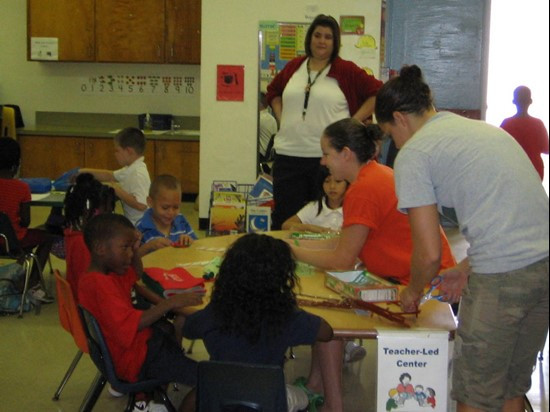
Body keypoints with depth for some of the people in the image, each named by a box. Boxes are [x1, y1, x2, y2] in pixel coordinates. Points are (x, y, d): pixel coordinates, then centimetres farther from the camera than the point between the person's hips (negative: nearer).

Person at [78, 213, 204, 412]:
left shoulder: (109, 271, 3)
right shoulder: (99, 284, -27)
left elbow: (136, 274, 23)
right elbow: (131, 324, -35)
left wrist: (134, 249, 4)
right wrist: (171, 302, -33)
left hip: (141, 342, 10)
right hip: (135, 358, -10)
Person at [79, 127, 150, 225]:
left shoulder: (139, 174, -22)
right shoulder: (131, 170, 10)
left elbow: (141, 205, -33)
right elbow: (110, 175, 26)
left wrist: (118, 191, -21)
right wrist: (84, 172, 22)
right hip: (132, 222, 9)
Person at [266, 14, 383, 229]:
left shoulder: (346, 71, -2)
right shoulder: (293, 67, 10)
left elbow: (377, 92, -1)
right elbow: (273, 91, 26)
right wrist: (281, 118, 11)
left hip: (328, 157, -3)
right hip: (288, 155, 3)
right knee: (285, 218, 7)